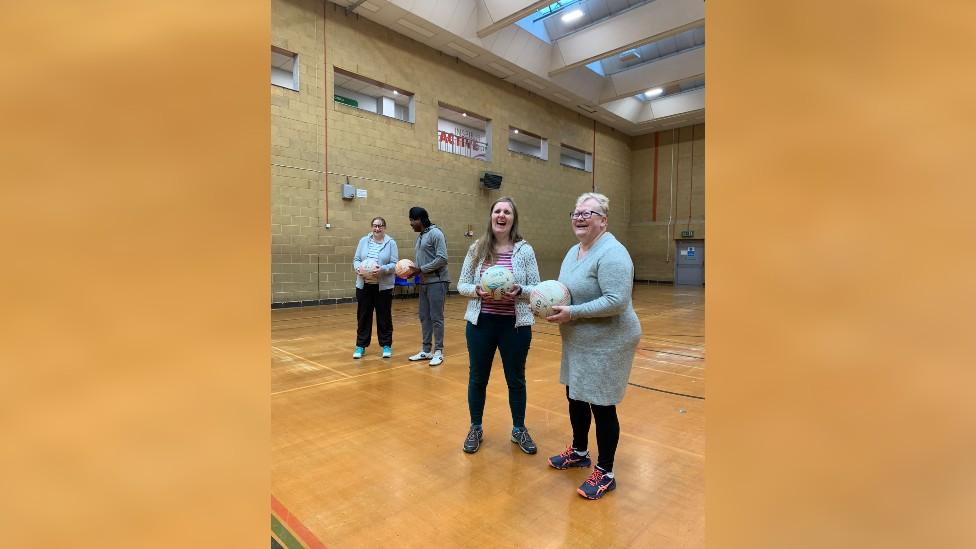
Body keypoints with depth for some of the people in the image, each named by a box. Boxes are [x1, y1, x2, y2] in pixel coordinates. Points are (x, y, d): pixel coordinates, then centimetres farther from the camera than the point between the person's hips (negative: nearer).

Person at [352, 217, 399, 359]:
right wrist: (359, 268, -14)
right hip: (364, 286, 3)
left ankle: (386, 346, 18)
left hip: (384, 286, -2)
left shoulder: (391, 243, -2)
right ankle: (361, 346, 20)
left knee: (384, 317, 6)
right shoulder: (363, 241, 7)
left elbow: (394, 264, -6)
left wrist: (382, 270, -23)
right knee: (363, 316, 8)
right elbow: (356, 259, 7)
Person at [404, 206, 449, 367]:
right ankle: (426, 350, 20)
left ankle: (438, 351, 7)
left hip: (437, 282, -8)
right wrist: (412, 270, 0)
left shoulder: (435, 233, -11)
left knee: (436, 317, -3)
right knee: (424, 317, 10)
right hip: (424, 282, 8)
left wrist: (420, 270, -16)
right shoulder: (420, 237, 15)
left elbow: (442, 259, -18)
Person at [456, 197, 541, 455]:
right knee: (477, 378, 14)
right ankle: (475, 428, 36)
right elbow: (461, 285, 2)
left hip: (515, 325, -1)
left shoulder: (525, 250, -4)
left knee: (516, 379, 14)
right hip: (480, 323, 1)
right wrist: (476, 290, -19)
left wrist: (519, 291, -22)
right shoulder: (476, 248, -1)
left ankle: (519, 429, 36)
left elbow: (536, 289, -2)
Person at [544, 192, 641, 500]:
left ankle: (605, 473, 22)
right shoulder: (574, 251, 9)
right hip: (579, 343, 9)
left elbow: (616, 301, -29)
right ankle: (579, 452, 41)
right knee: (575, 398, 20)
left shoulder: (611, 253, -21)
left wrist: (572, 313, -26)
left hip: (606, 344, -9)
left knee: (601, 406, 3)